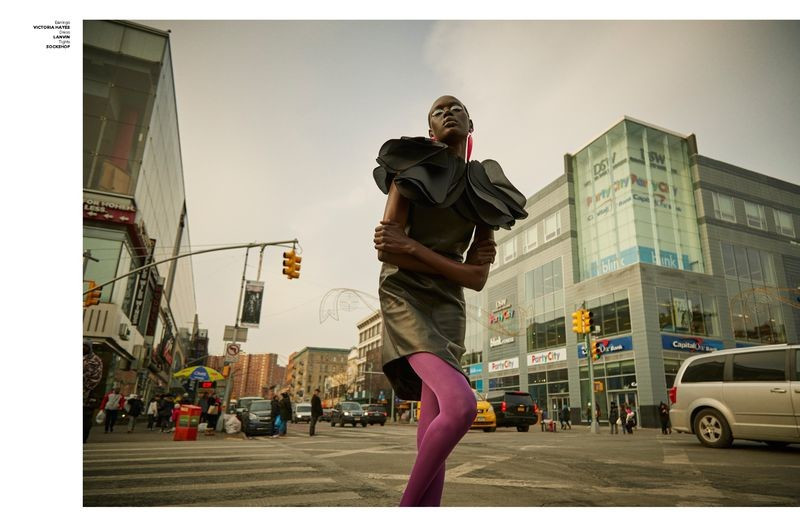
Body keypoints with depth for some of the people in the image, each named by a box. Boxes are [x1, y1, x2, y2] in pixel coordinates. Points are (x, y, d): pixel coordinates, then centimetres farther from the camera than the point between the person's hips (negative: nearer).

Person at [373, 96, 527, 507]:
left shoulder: (484, 190, 10)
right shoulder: (412, 169, 1)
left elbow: (477, 279, 0)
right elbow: (386, 251, -8)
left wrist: (411, 247, -11)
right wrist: (460, 264, -12)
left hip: (447, 305, 5)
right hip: (404, 296, -4)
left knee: (432, 433, -4)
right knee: (460, 406, -25)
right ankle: (405, 509, -3)